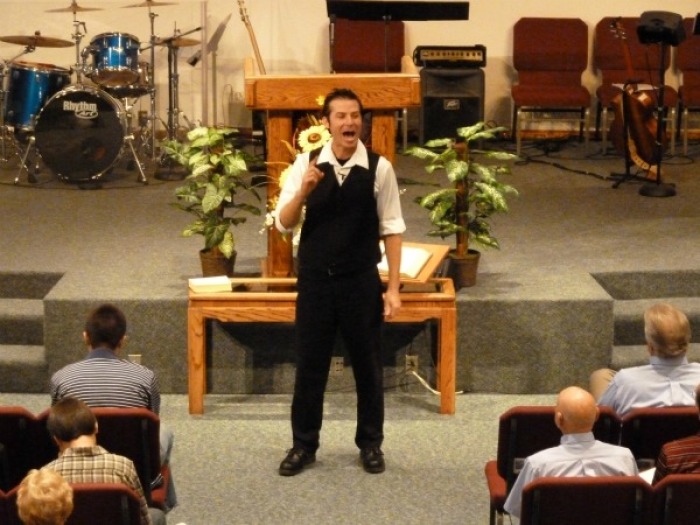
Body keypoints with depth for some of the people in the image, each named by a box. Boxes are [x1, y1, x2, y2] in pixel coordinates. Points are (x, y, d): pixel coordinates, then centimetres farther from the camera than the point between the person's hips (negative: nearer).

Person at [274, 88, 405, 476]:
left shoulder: (379, 168, -7)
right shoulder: (306, 164, -4)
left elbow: (391, 229, -3)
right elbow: (283, 223, -4)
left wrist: (393, 287, -5)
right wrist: (304, 189, -23)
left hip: (361, 280, -1)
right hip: (314, 279, 1)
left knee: (367, 365, 10)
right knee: (309, 365, 9)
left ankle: (370, 443, 25)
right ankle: (303, 444, 22)